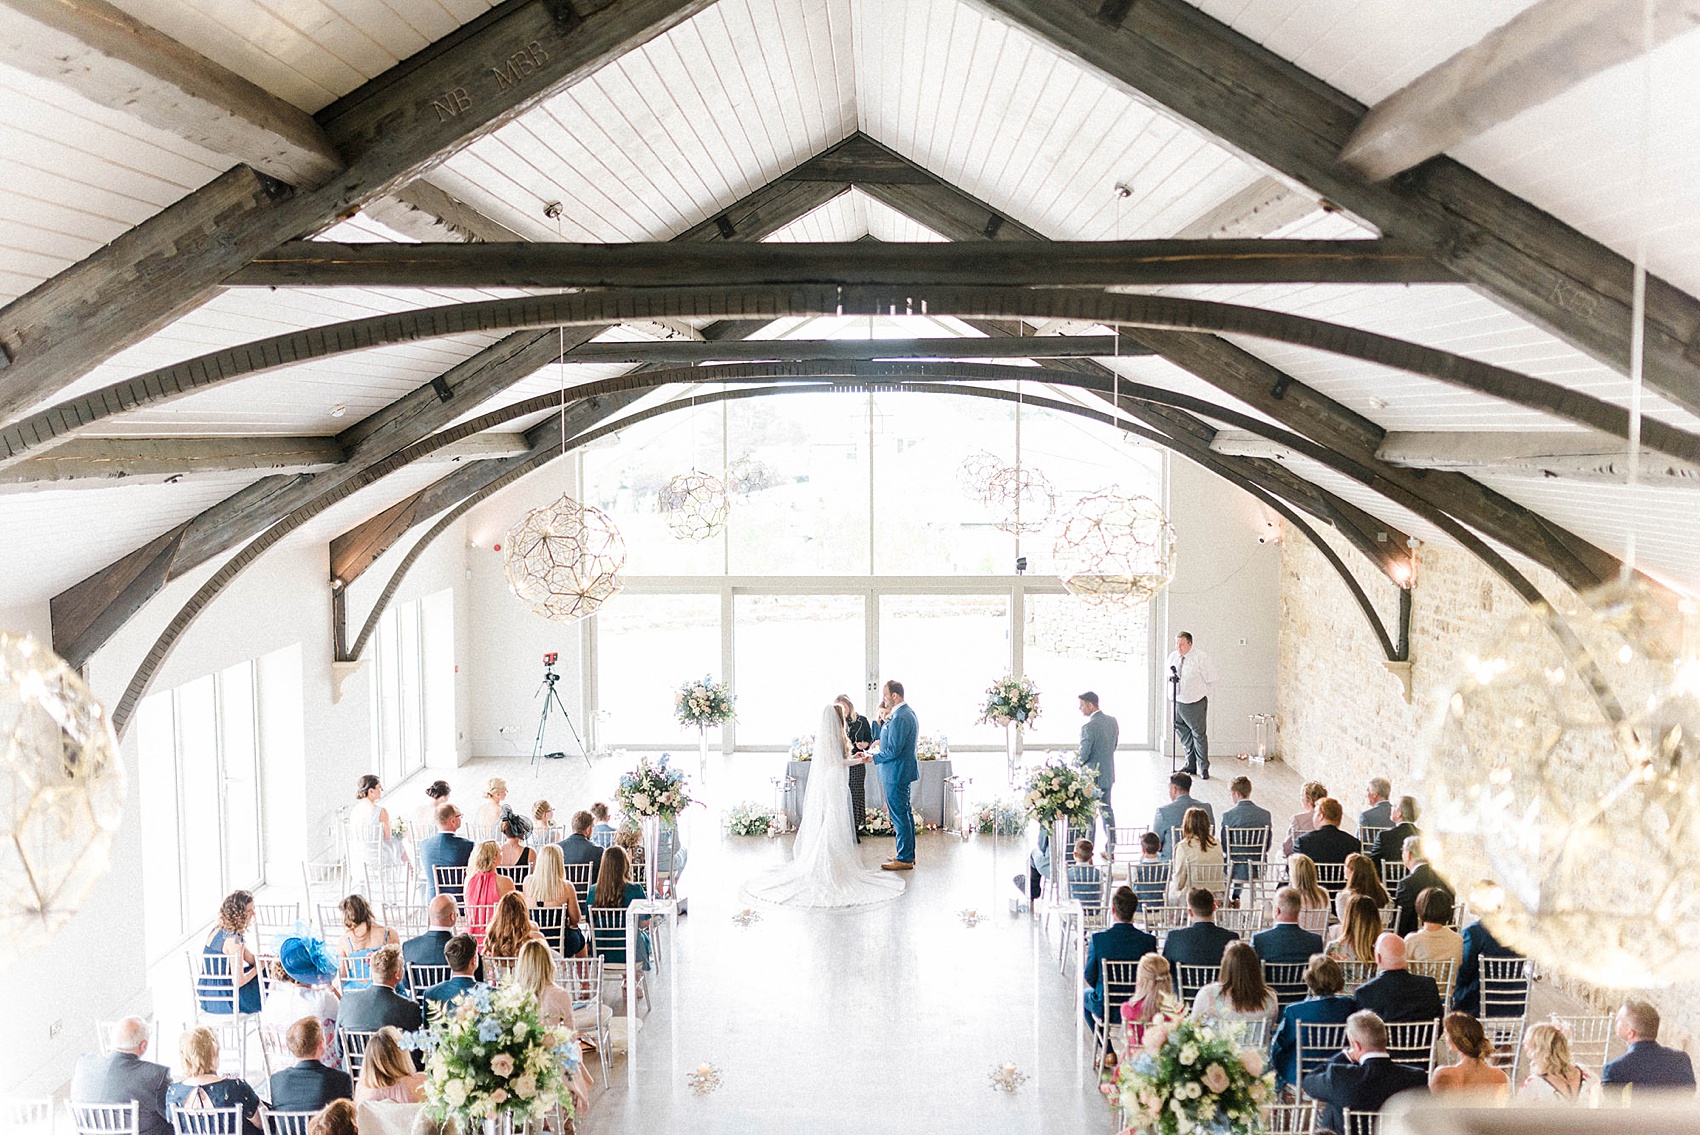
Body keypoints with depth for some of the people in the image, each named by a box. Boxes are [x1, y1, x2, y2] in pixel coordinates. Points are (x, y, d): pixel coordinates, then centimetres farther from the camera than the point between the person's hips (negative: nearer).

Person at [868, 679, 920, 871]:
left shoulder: (900, 718, -23)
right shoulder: (908, 712, 11)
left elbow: (894, 750, -24)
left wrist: (873, 758, -15)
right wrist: (883, 741, 10)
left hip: (896, 773, -11)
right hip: (903, 770, 11)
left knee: (899, 815, -4)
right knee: (905, 813, 18)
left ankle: (904, 859, 2)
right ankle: (908, 853, 27)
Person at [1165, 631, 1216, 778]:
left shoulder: (1201, 657, -13)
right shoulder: (1172, 656, 4)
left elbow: (1211, 679, -7)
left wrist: (1197, 687, -3)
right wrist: (1172, 677, 1)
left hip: (1196, 704, -6)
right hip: (1179, 702, 6)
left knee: (1199, 735, -1)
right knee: (1183, 734, 13)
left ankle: (1203, 768, 12)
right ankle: (1190, 765, 27)